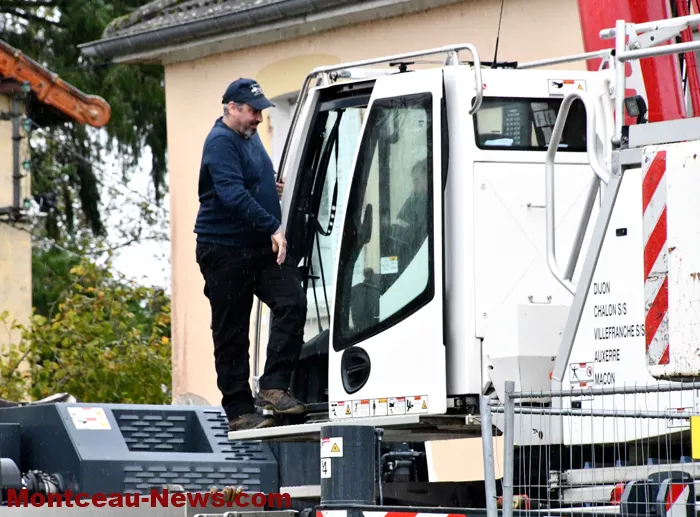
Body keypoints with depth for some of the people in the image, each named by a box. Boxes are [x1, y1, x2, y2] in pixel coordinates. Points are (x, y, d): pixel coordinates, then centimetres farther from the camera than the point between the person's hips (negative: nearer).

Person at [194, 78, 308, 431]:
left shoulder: (250, 136, 16)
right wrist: (272, 227, -30)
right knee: (231, 333, -1)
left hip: (263, 246, 8)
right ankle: (238, 411, 4)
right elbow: (233, 194, -26)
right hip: (225, 250, -8)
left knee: (292, 303, -13)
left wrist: (272, 187, 12)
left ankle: (274, 387, -8)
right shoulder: (220, 142, -13)